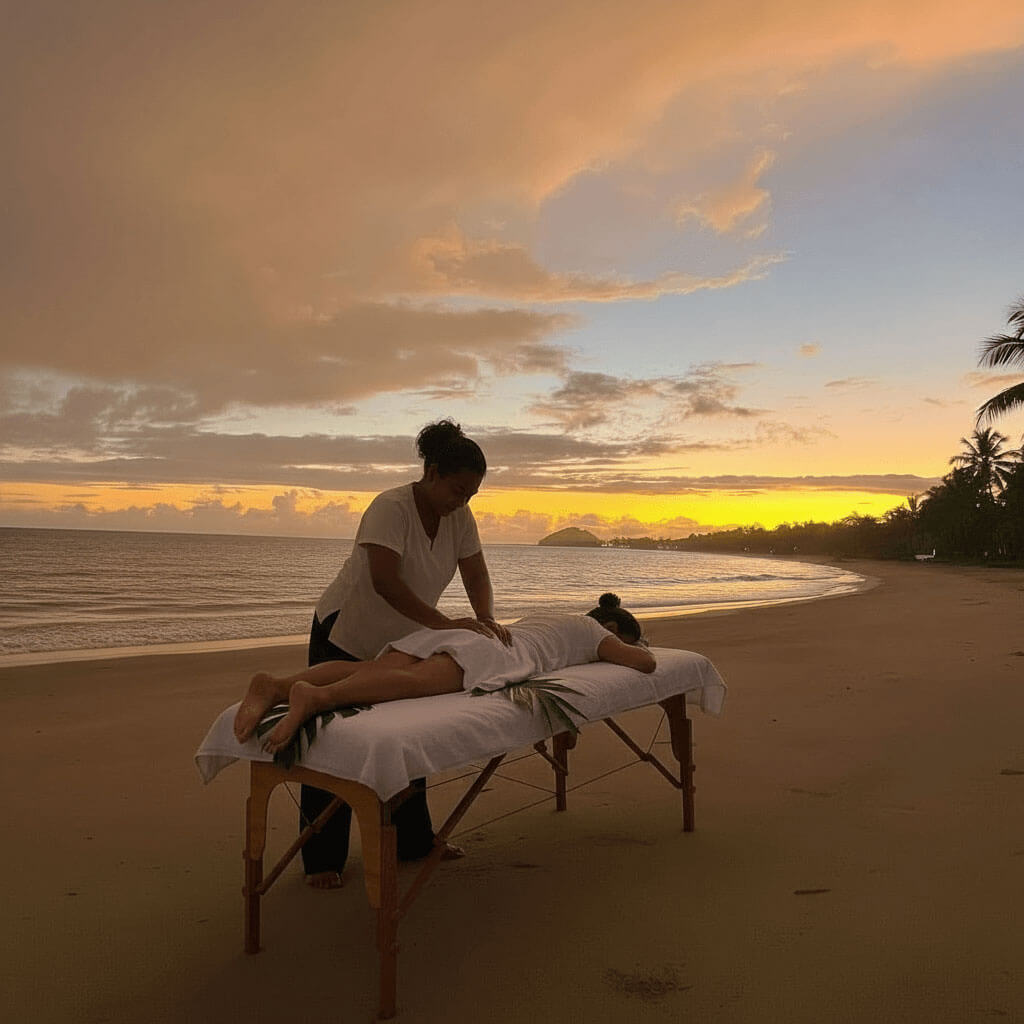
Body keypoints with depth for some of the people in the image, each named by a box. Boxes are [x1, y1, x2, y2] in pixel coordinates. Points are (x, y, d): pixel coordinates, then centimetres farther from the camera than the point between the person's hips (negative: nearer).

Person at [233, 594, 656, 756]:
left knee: (369, 671, -18)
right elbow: (645, 663, 19)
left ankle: (276, 684, -41)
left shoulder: (547, 619, 45)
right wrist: (637, 649, 42)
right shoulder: (593, 631, 25)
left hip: (461, 631, 7)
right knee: (413, 683, -33)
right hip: (494, 654, -7)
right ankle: (315, 697, -59)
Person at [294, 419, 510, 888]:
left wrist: (486, 619, -22)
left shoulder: (460, 517, -4)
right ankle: (322, 860, 10)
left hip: (400, 641, 7)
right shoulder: (390, 508, -27)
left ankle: (413, 842, 27)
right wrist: (444, 623, -40)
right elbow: (384, 582, -36)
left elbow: (476, 574, -3)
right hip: (346, 635, -7)